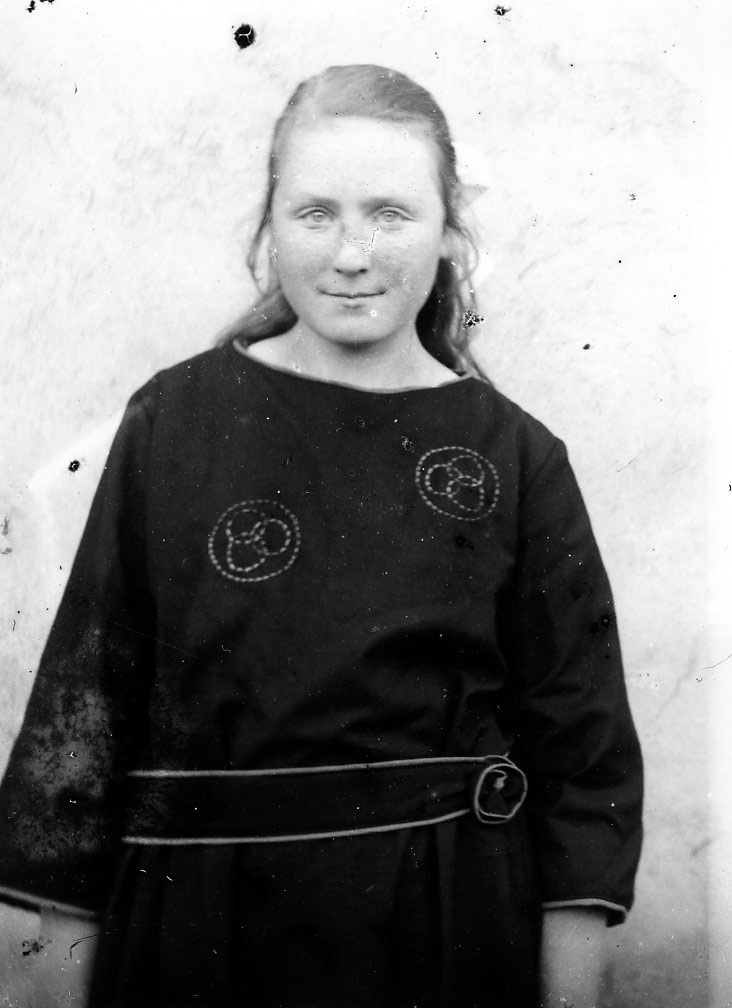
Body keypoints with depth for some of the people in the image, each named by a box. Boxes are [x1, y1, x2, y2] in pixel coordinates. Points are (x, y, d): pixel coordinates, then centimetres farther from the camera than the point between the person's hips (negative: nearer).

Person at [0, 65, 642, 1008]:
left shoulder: (517, 458, -5)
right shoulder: (175, 420, -5)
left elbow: (583, 754, -1)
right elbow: (87, 689, -1)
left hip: (450, 926, 1)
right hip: (195, 918, 0)